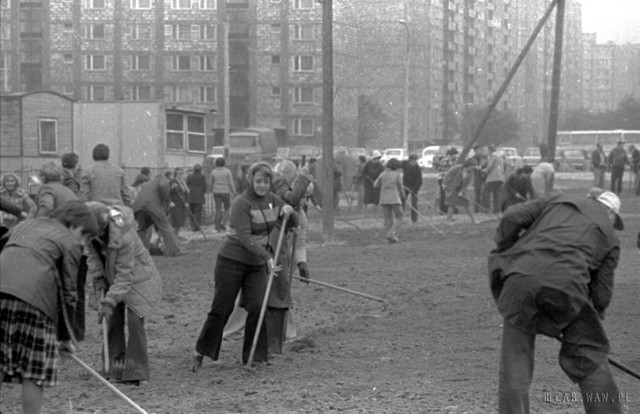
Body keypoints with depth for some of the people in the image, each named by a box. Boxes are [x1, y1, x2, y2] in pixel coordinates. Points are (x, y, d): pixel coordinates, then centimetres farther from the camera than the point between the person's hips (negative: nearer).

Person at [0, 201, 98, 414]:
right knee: (35, 372, 2)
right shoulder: (70, 243, 12)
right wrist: (66, 337, 18)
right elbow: (67, 292, 11)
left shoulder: (23, 226, 32)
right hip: (32, 297, -6)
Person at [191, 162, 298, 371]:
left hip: (257, 264, 5)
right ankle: (200, 353, 13)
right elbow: (245, 238, -26)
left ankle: (255, 357, 4)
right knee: (221, 309, -1)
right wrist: (267, 256, -35)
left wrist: (289, 212, -12)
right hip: (232, 261, -5)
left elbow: (294, 223, 12)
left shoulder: (272, 200, 5)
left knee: (257, 308, -6)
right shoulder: (241, 203, -17)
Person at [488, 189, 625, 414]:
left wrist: (502, 251, 24)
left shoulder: (557, 200, 28)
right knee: (590, 357, 17)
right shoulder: (610, 237, 25)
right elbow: (601, 293, 21)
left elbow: (512, 218, 12)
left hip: (521, 276, 1)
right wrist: (589, 330, 32)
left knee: (515, 362, 11)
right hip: (566, 283, -1)